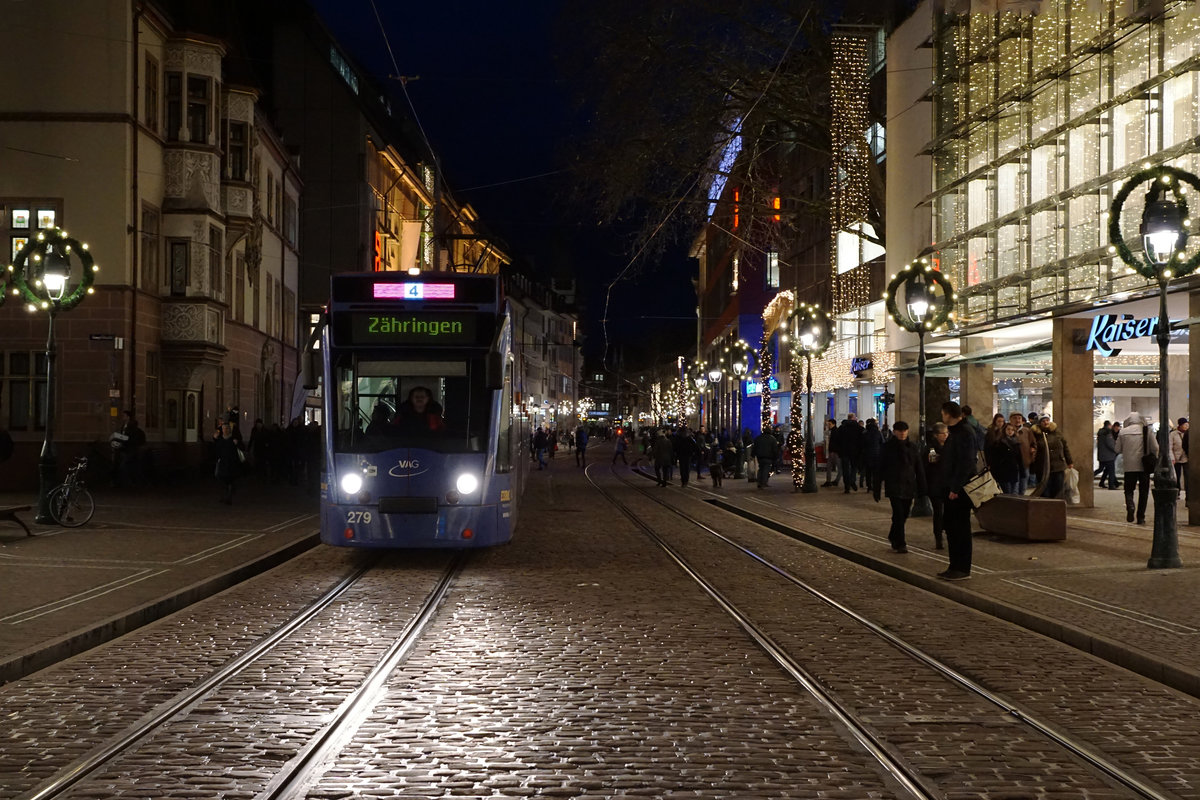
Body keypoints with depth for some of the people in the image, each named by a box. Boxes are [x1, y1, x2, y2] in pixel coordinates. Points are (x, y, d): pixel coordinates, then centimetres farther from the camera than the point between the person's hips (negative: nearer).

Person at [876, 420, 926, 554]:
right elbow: (880, 468, 0)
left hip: (909, 487, 4)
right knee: (898, 514, -11)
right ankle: (899, 544, -7)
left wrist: (921, 489, 6)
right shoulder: (888, 447, -1)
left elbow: (919, 469, 11)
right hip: (894, 486, -4)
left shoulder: (912, 448, 8)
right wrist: (876, 488, -2)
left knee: (904, 514, 11)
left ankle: (893, 537, 34)